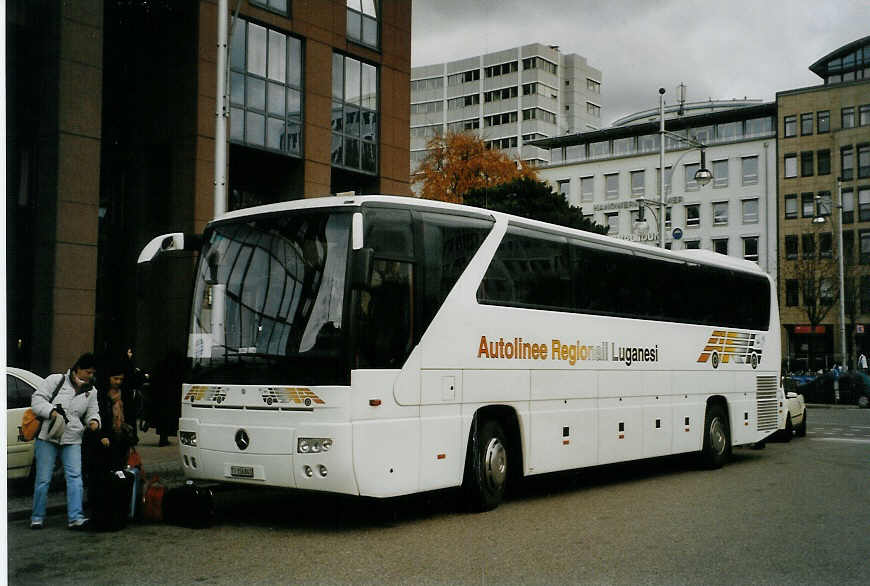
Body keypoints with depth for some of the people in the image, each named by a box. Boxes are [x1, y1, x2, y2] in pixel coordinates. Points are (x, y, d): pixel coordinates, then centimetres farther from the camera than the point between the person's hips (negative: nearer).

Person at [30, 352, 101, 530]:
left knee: (75, 476, -10)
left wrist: (93, 420, -3)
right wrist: (51, 412, -18)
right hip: (47, 437, -3)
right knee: (43, 479, 0)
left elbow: (92, 412, 21)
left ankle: (75, 517, -12)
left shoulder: (91, 391, 13)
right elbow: (37, 399, -2)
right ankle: (37, 517, 14)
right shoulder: (56, 380, 1)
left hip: (72, 441, 3)